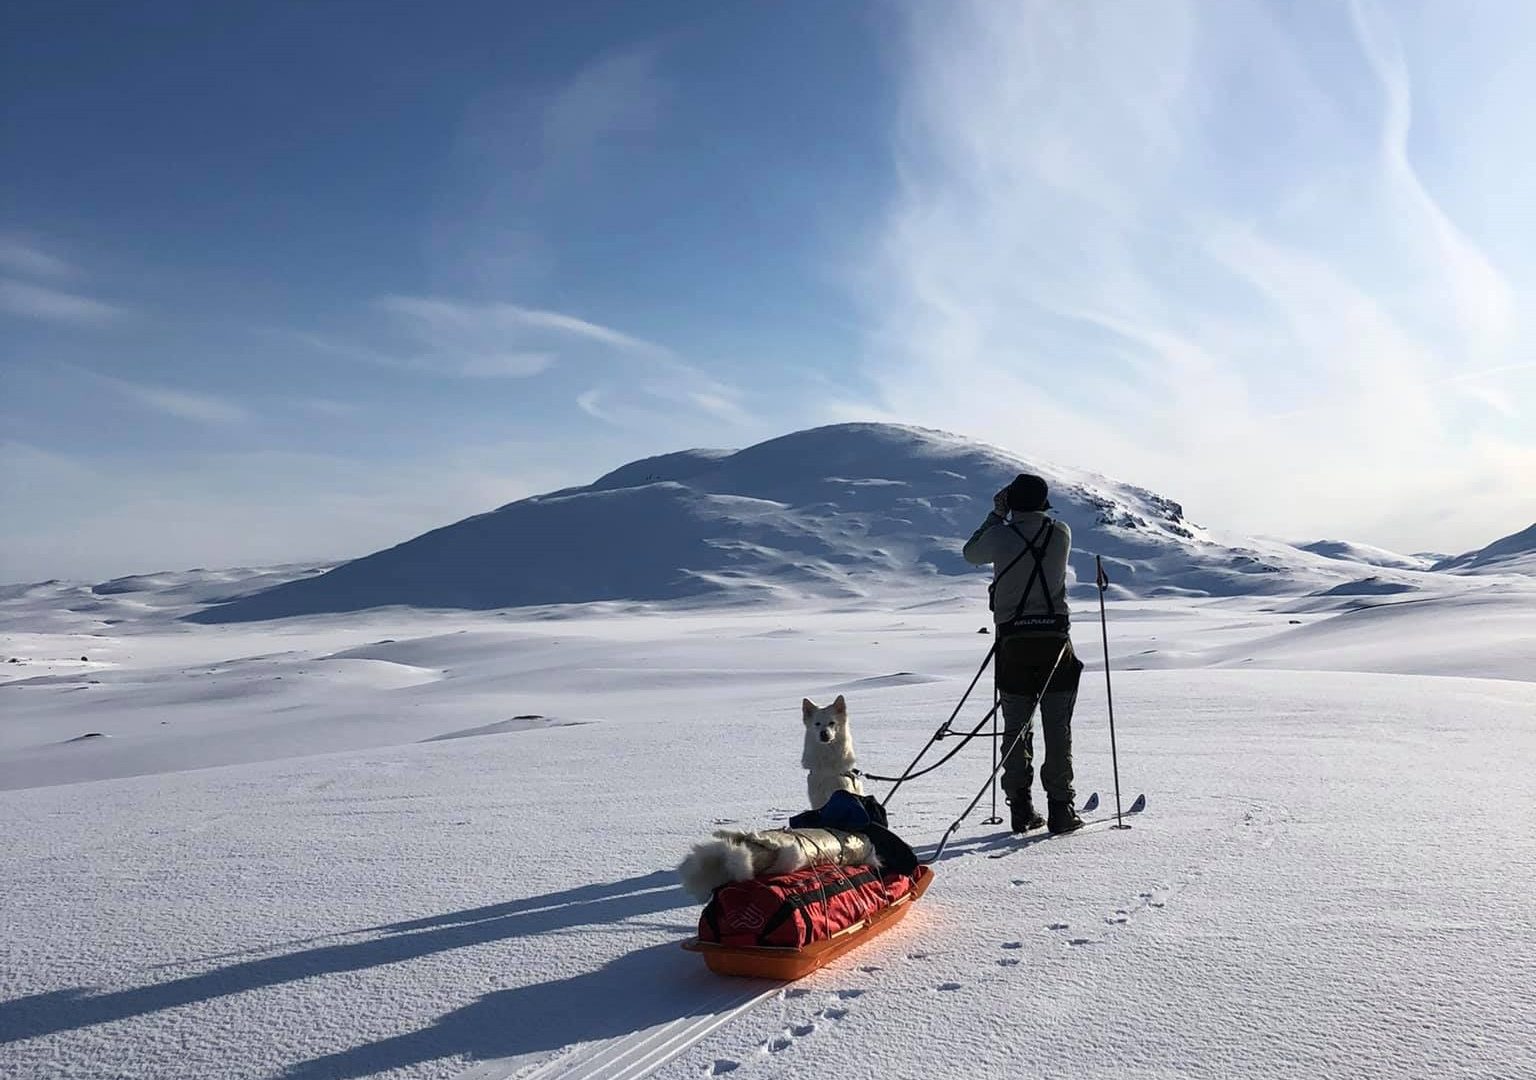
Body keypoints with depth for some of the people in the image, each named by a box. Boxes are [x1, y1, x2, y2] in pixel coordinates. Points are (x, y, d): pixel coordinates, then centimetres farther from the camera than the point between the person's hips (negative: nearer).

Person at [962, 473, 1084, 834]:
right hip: (1054, 637, 0)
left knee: (1016, 729, 8)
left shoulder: (1000, 536, -5)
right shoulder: (1061, 533, -1)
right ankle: (1060, 808, 6)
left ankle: (1021, 809, 10)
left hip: (1013, 640, 0)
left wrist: (996, 515, 20)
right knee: (1058, 729, 6)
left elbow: (971, 553, 15)